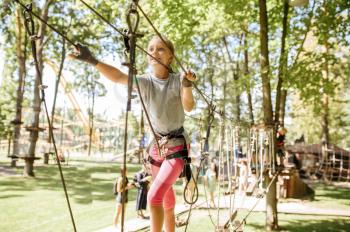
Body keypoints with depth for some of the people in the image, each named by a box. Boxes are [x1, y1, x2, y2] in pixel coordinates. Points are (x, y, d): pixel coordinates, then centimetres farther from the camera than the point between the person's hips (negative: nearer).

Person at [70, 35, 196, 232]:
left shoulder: (178, 80, -9)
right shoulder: (145, 81, -6)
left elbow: (188, 107, -25)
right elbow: (118, 76, -25)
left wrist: (187, 85, -45)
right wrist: (93, 61, -43)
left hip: (177, 146, -4)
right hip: (156, 146, 4)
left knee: (154, 196, -20)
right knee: (167, 202, 17)